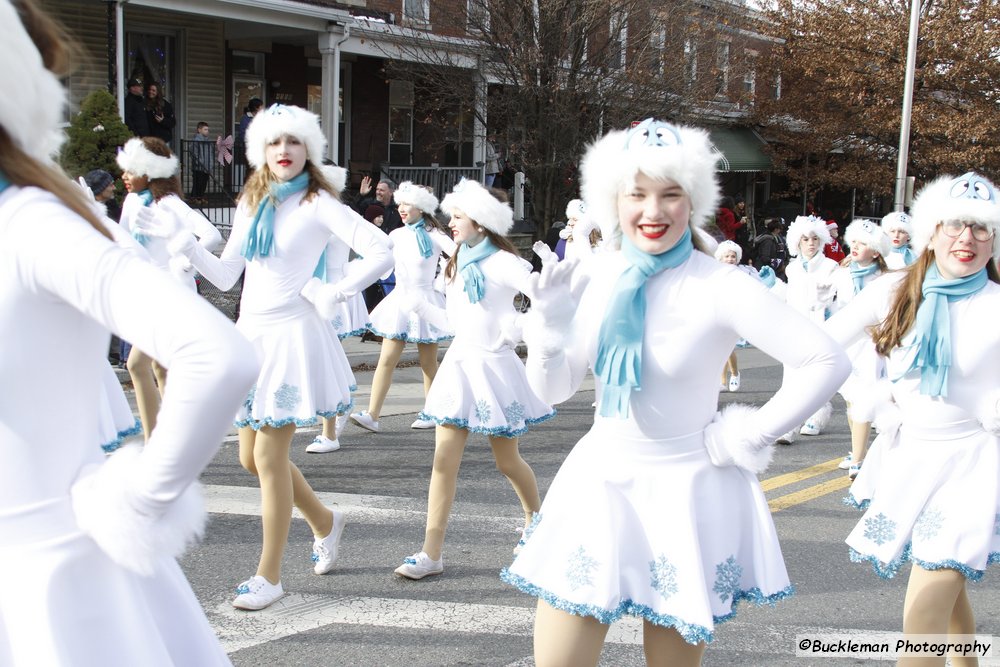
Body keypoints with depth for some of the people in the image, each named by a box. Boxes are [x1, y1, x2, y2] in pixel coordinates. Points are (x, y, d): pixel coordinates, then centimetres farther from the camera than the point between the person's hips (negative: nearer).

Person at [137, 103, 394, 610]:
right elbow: (224, 276, 12)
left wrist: (333, 294, -15)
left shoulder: (317, 204, -7)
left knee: (269, 458, -5)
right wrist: (181, 242, 1)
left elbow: (380, 253, -17)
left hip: (291, 335, -7)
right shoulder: (251, 205, 13)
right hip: (250, 333, 7)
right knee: (251, 457, 12)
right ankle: (324, 521, 36)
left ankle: (268, 575, 9)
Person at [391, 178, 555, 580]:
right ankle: (431, 553, -1)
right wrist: (420, 306, 1)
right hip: (459, 364, 6)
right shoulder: (458, 266, 12)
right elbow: (452, 321, 14)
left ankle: (535, 517, 37)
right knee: (443, 460, -2)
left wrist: (519, 325, -24)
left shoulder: (502, 263, -9)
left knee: (507, 461, 8)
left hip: (492, 366, -6)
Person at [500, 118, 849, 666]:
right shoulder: (599, 277, 0)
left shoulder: (721, 287, -15)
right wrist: (551, 324, -14)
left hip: (684, 492, -4)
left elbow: (827, 362, -16)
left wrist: (748, 438, -13)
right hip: (599, 482, 4)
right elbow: (553, 390, 3)